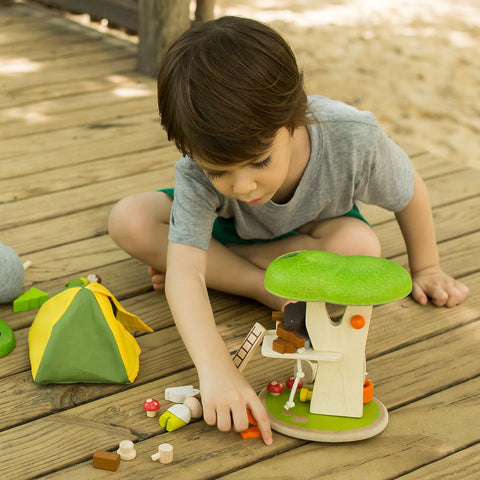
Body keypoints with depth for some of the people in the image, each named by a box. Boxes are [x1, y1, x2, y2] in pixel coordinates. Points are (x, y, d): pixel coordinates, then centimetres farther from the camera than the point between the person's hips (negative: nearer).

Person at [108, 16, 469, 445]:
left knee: (360, 249, -36)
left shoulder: (353, 137, -39)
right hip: (229, 228, 1)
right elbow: (183, 273, -48)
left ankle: (222, 269, -19)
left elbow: (409, 190, -17)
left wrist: (425, 268, -2)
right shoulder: (200, 170, -39)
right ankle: (270, 289, -23)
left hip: (312, 228, 0)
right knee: (128, 221, -26)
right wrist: (216, 369, -64)